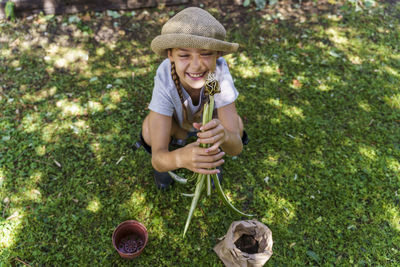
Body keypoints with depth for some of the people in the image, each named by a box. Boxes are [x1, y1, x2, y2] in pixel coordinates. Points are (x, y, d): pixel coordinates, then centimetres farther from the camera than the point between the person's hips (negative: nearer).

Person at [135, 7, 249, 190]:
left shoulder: (219, 71, -39)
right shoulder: (164, 79, -41)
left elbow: (236, 147, -38)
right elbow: (157, 159, -41)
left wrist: (224, 136, -63)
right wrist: (181, 158, -65)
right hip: (175, 117, -1)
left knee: (235, 127, -28)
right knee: (150, 132, -31)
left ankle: (212, 158, 9)